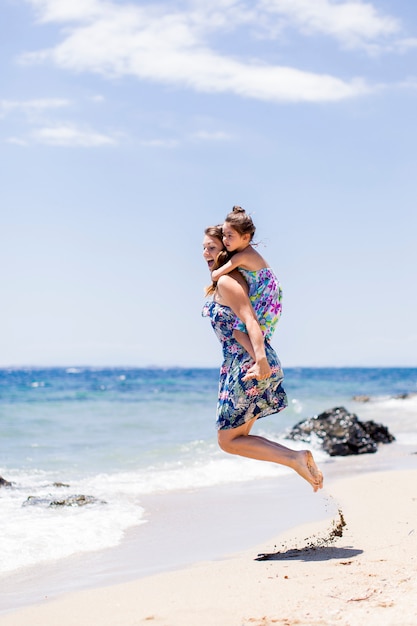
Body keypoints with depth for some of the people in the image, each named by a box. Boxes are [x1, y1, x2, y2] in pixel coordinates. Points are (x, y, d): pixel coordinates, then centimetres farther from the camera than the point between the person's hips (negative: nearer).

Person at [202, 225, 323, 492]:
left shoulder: (227, 281, -12)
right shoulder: (220, 283, 17)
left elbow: (250, 320, -25)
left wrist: (260, 359, -36)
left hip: (247, 366, -10)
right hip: (257, 363, 10)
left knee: (227, 441, 0)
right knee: (239, 436, 16)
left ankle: (295, 458, -9)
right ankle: (299, 458, 5)